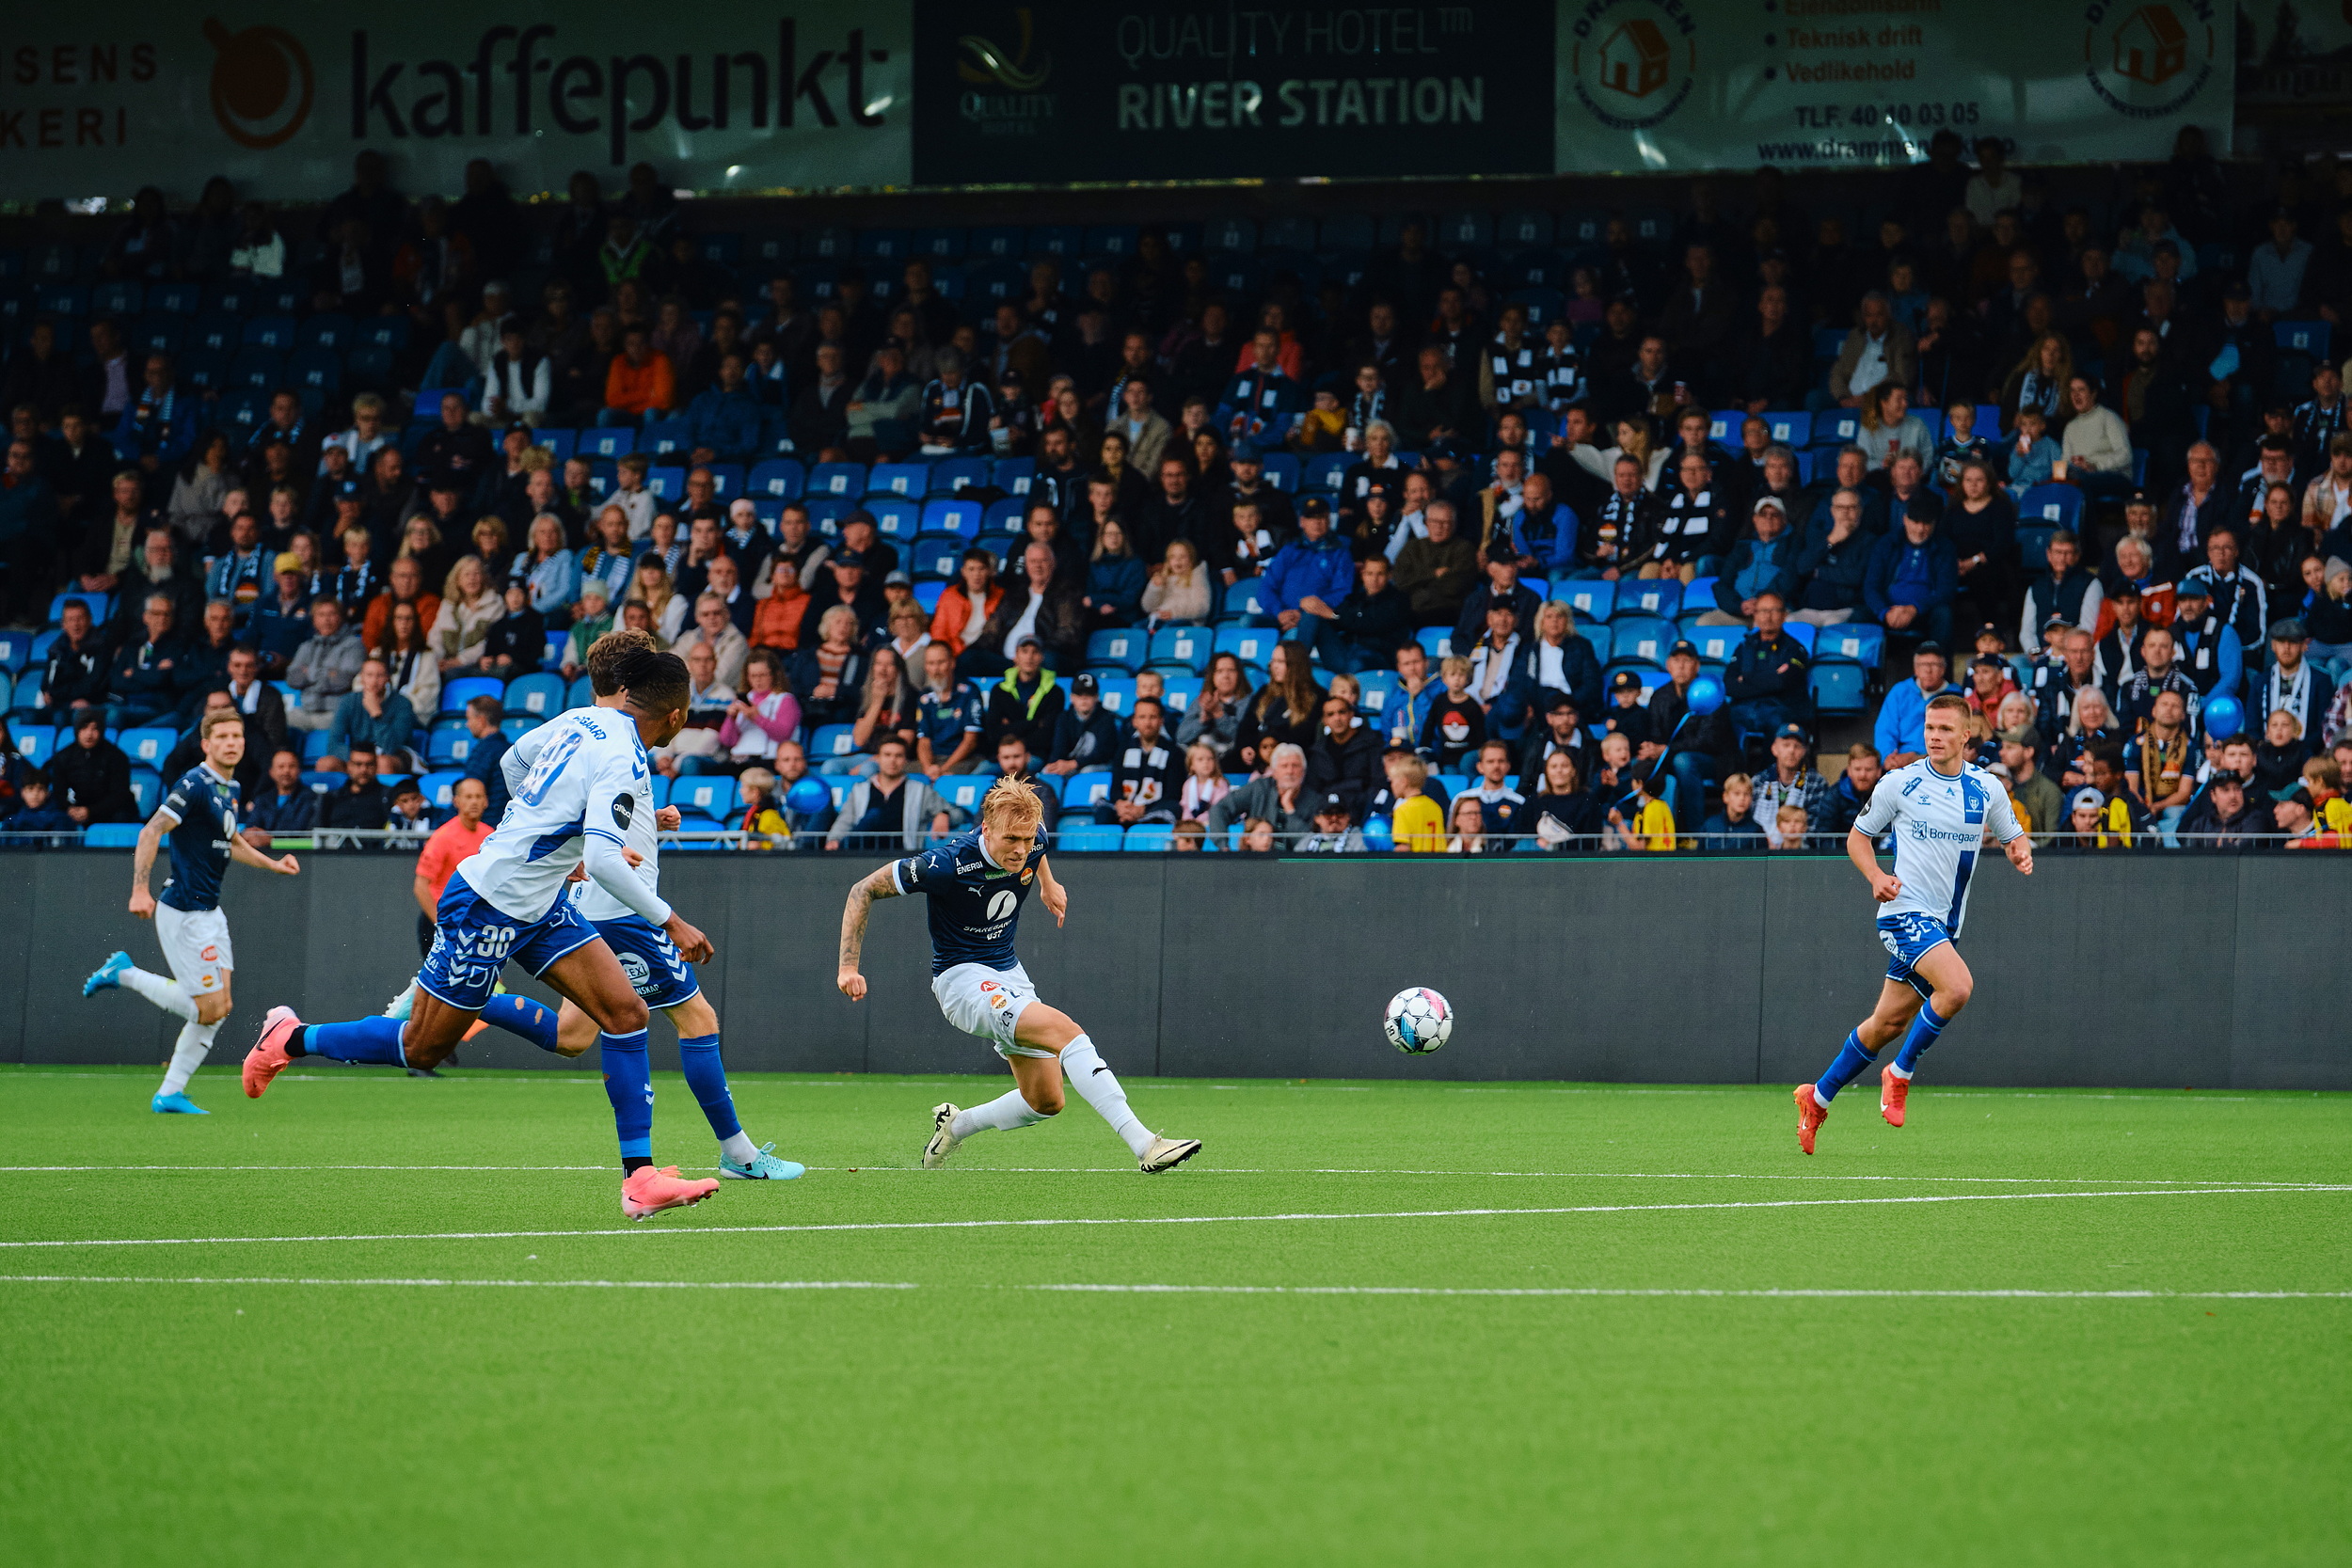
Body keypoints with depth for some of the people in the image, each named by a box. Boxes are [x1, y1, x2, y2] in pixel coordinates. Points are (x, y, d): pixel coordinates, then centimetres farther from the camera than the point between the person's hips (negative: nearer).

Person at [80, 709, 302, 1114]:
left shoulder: (230, 789, 13)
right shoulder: (194, 784, -15)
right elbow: (151, 832, -20)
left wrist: (273, 864, 20)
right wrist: (139, 890, -28)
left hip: (209, 910, 9)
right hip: (183, 912, -9)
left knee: (220, 1006, 5)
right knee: (209, 1009, -9)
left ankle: (170, 1094, 10)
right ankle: (124, 974, 5)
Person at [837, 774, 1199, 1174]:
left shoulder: (1032, 840, -10)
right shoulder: (949, 863, -27)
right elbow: (865, 890, -18)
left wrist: (1047, 882, 25)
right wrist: (849, 967, -21)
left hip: (1008, 972, 8)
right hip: (963, 976, -8)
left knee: (1046, 1101, 7)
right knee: (1064, 1030, -29)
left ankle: (955, 1126, 31)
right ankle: (1143, 1144, -36)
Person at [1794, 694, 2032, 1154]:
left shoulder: (1986, 787, 5)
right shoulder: (1899, 784, -5)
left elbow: (2014, 837, 17)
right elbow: (1858, 836, 6)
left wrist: (2020, 852, -7)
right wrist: (1876, 877, -13)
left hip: (1945, 922, 5)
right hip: (1906, 910, -5)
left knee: (1888, 1023, 8)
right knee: (1957, 986, -28)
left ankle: (1818, 1098, 26)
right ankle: (1900, 1074, -9)